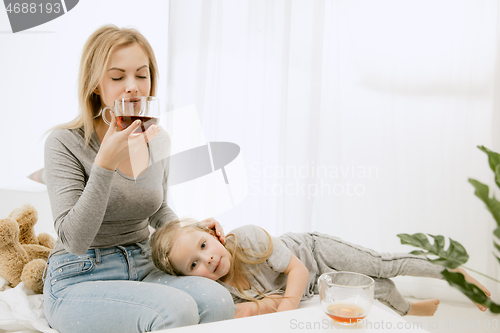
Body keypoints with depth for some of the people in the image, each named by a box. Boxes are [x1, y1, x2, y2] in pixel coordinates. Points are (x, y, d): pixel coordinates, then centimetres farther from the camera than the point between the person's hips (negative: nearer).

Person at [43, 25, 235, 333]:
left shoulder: (157, 139, 5)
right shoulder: (65, 144, -12)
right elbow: (74, 240, -21)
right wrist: (105, 164, -30)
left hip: (142, 268, 5)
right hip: (79, 282, -4)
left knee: (218, 301, -25)